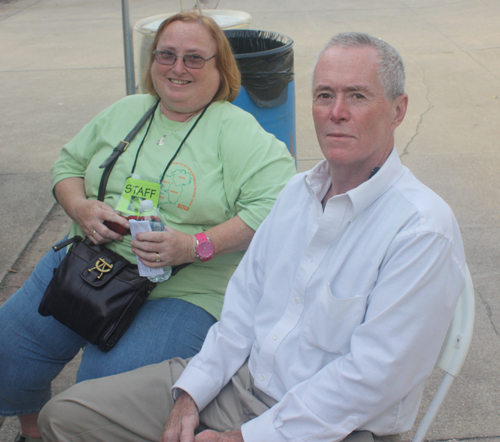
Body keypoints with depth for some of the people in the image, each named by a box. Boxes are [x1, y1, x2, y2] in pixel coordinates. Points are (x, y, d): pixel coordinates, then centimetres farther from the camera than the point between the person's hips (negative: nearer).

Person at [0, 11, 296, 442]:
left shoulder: (235, 130, -6)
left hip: (180, 288, -5)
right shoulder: (125, 112, 13)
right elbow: (68, 163, 21)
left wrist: (197, 245, -25)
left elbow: (277, 205, -18)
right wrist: (80, 207, -2)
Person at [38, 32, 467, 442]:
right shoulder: (298, 190, 8)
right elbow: (245, 299, 11)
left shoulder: (423, 230, -18)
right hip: (237, 380, 7)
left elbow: (371, 376, -22)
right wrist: (190, 395, 0)